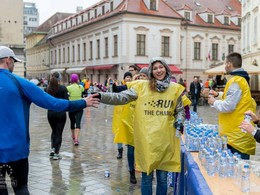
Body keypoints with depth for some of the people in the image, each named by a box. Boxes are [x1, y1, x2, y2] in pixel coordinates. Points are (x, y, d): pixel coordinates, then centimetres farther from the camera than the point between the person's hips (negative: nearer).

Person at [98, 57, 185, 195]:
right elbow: (121, 97, -9)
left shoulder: (175, 89, 4)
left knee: (162, 177, 13)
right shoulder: (141, 86, -2)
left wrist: (179, 121, -6)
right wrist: (100, 96, -21)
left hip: (166, 139, 2)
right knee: (146, 176, 8)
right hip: (146, 139, -1)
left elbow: (180, 111, 14)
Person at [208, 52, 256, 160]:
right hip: (237, 130, 10)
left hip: (237, 133, -10)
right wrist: (218, 95, 20)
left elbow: (228, 106, -22)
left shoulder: (235, 81, -19)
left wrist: (214, 102, -5)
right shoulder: (241, 79, 13)